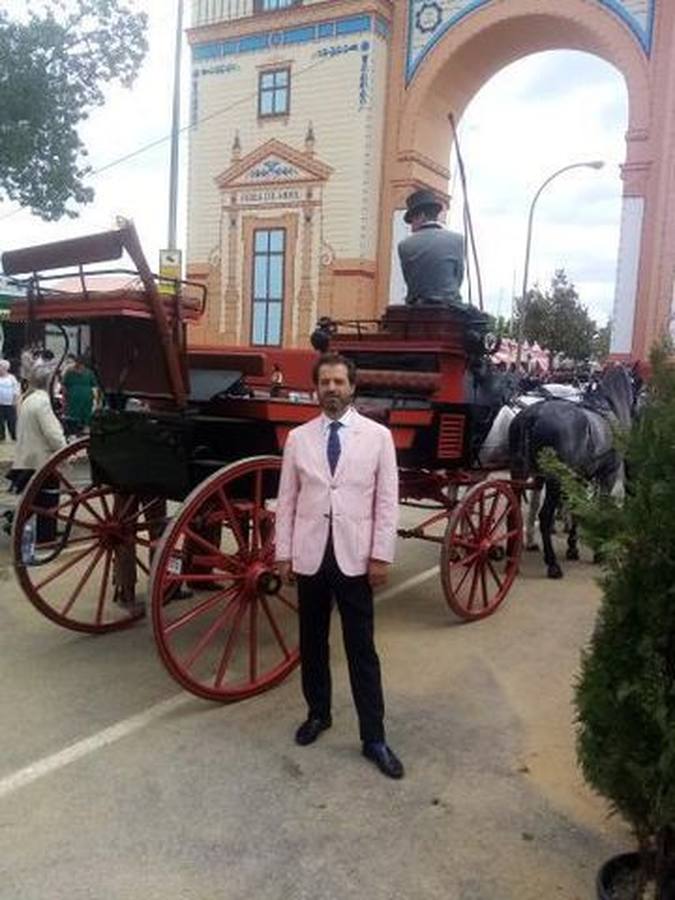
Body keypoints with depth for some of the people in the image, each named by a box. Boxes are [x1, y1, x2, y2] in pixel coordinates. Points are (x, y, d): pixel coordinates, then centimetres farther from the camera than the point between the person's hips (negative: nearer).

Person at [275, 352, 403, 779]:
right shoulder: (298, 438, 4)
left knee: (362, 650, 4)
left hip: (355, 557, -2)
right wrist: (283, 553, 2)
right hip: (310, 556, 3)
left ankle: (374, 737, 14)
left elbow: (387, 500, -3)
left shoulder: (378, 435, -2)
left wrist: (381, 555, -7)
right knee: (312, 643, 15)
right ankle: (318, 714, 35)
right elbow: (286, 500, 5)